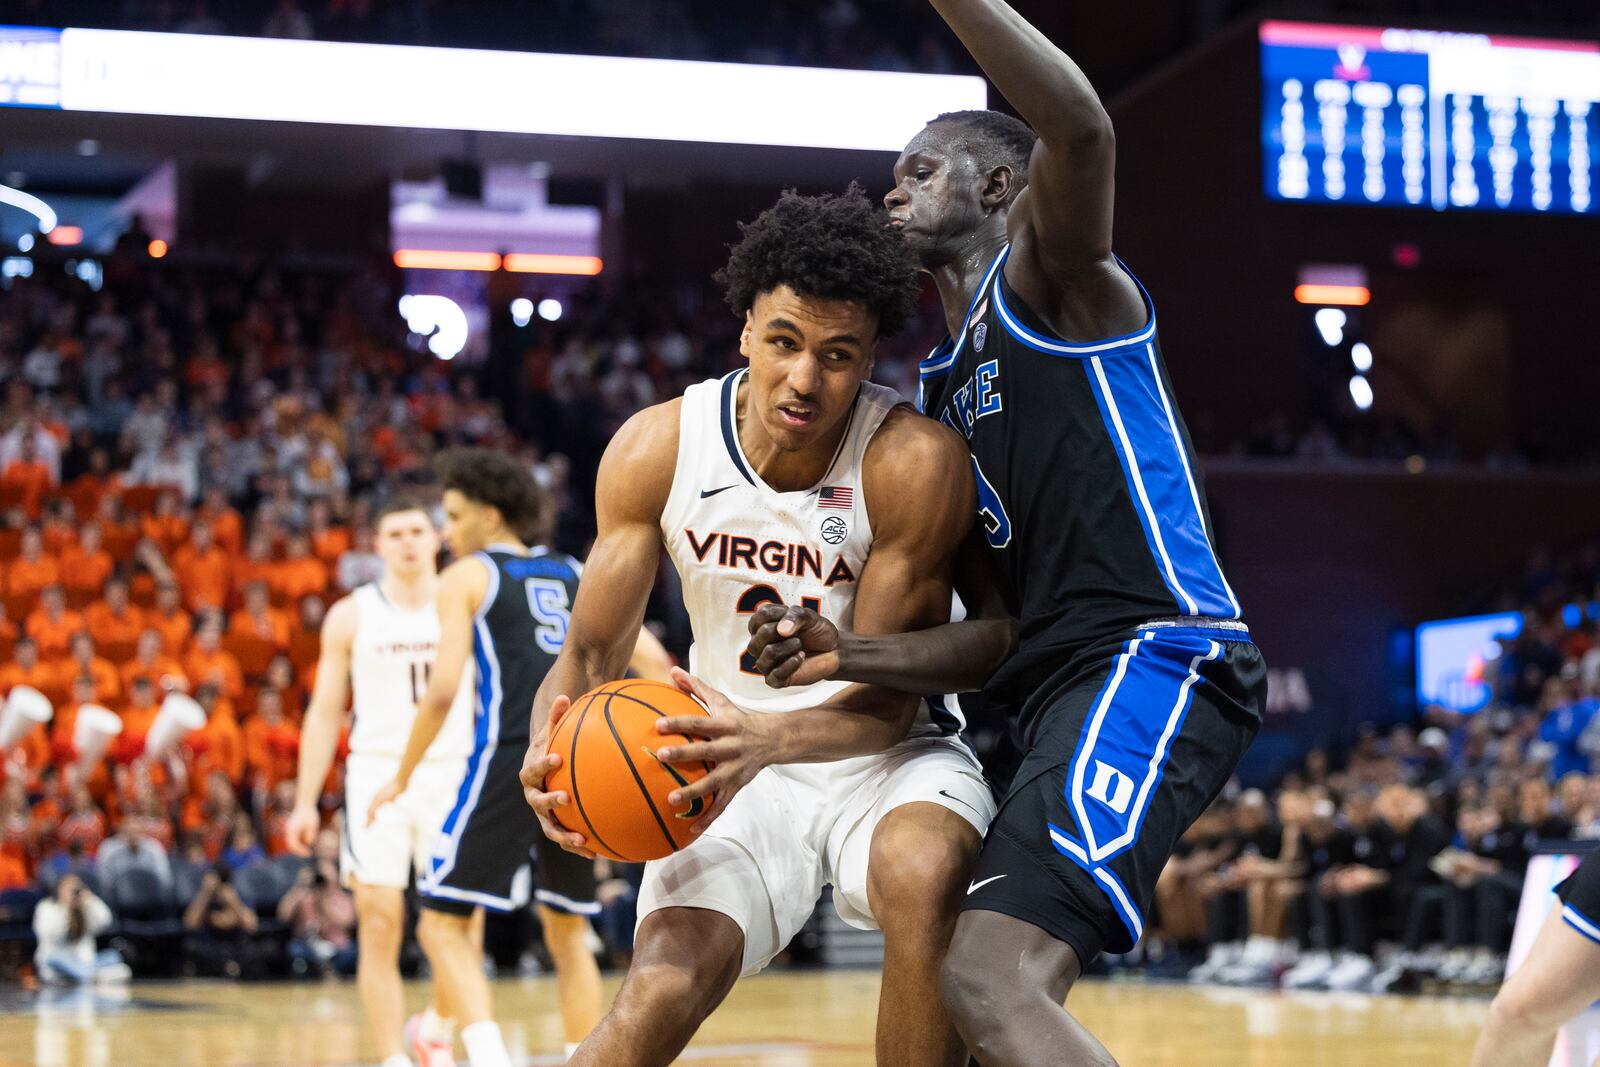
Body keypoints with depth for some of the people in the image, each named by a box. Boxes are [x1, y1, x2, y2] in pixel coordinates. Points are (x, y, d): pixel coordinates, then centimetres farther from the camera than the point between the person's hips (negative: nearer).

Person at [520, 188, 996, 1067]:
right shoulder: (656, 450, -11)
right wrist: (555, 752, -28)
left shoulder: (915, 463, -21)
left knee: (923, 873, -37)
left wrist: (769, 738, -40)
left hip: (886, 756, -2)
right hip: (737, 763, 2)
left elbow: (889, 697, -18)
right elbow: (592, 651, -4)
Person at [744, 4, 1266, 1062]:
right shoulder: (938, 395, 25)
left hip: (1156, 657, -10)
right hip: (1052, 692, 10)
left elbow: (1080, 131, -22)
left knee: (993, 980, -27)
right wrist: (848, 655, 3)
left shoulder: (1053, 280, 3)